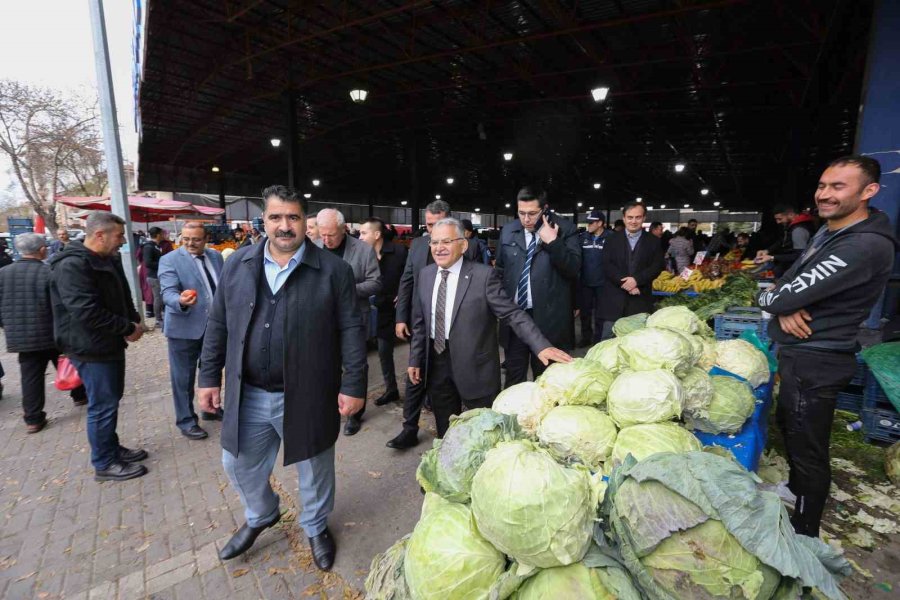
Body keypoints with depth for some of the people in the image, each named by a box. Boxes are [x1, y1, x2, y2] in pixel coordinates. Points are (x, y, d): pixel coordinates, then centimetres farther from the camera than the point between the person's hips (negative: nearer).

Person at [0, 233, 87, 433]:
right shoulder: (50, 272, -13)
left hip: (21, 337, 4)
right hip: (53, 334, -4)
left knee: (31, 378, 8)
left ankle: (33, 419, 12)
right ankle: (79, 395, 34)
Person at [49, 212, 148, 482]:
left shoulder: (109, 260, 9)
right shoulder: (72, 266, -21)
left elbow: (122, 297, 17)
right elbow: (88, 312, -28)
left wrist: (135, 320, -1)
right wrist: (128, 328, -19)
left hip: (111, 343, 9)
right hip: (91, 348, -9)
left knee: (112, 399, 19)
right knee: (103, 405, 1)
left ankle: (112, 448, 35)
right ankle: (104, 464, 16)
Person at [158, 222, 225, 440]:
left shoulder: (216, 256, 5)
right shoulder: (169, 260, -11)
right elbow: (168, 293, -21)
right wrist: (180, 301, -43)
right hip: (185, 328, -5)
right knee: (184, 377, 5)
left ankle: (211, 409, 38)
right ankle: (186, 421, 20)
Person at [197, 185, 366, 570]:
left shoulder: (333, 270, -9)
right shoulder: (237, 265, 2)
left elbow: (350, 330, -10)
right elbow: (218, 326, 8)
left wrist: (353, 385, -11)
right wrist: (209, 377, 6)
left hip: (307, 396, -3)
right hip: (249, 396, 4)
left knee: (314, 468, 15)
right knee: (240, 465, 21)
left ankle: (316, 527, 44)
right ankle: (261, 516, 52)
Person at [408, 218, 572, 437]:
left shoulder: (483, 275, -12)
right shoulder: (425, 275, 4)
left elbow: (513, 313, -16)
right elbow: (420, 323, 10)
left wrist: (541, 345, -26)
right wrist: (415, 359, 10)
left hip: (474, 366, -4)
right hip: (436, 363, 5)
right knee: (444, 432, 19)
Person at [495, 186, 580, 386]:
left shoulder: (565, 229, -4)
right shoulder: (507, 231, 7)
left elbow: (574, 269, -11)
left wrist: (553, 242, -20)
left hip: (548, 316, -3)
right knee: (513, 375, 12)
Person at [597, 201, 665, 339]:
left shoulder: (653, 241, 10)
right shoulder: (613, 239, 9)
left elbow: (657, 266, 0)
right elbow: (607, 265, -2)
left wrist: (636, 280, -15)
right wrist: (625, 283, -13)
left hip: (641, 299, 0)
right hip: (615, 298, 0)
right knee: (609, 339, 2)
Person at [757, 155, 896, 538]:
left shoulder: (866, 246, -23)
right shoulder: (826, 233, 9)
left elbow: (790, 296, -27)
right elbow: (789, 282, 11)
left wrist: (768, 298, -5)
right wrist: (785, 307, -11)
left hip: (815, 362, -10)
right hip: (799, 353, 10)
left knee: (808, 449, 4)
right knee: (788, 423, 27)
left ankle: (804, 533, 22)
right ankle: (794, 488, 49)